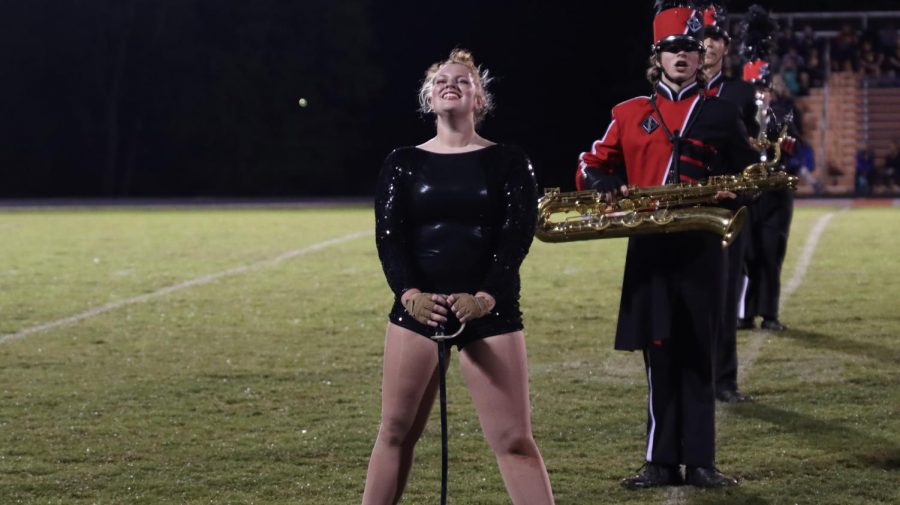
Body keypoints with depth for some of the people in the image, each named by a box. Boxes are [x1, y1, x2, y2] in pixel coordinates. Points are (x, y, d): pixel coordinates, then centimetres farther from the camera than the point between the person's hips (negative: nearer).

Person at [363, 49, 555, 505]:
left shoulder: (508, 162, 4)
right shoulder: (403, 163, 8)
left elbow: (517, 234, -6)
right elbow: (388, 234, -2)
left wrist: (486, 296, -21)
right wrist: (409, 292, -20)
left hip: (490, 312, -2)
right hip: (417, 308, 2)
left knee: (513, 439, -4)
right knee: (396, 433, 5)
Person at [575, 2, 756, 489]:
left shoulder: (721, 114, 8)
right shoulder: (629, 114, 9)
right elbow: (591, 167, 13)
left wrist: (731, 192, -9)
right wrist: (609, 188, -8)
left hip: (701, 248, -1)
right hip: (649, 249, 1)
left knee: (697, 357, 2)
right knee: (659, 356, 3)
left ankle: (700, 462, 6)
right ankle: (661, 461, 8)